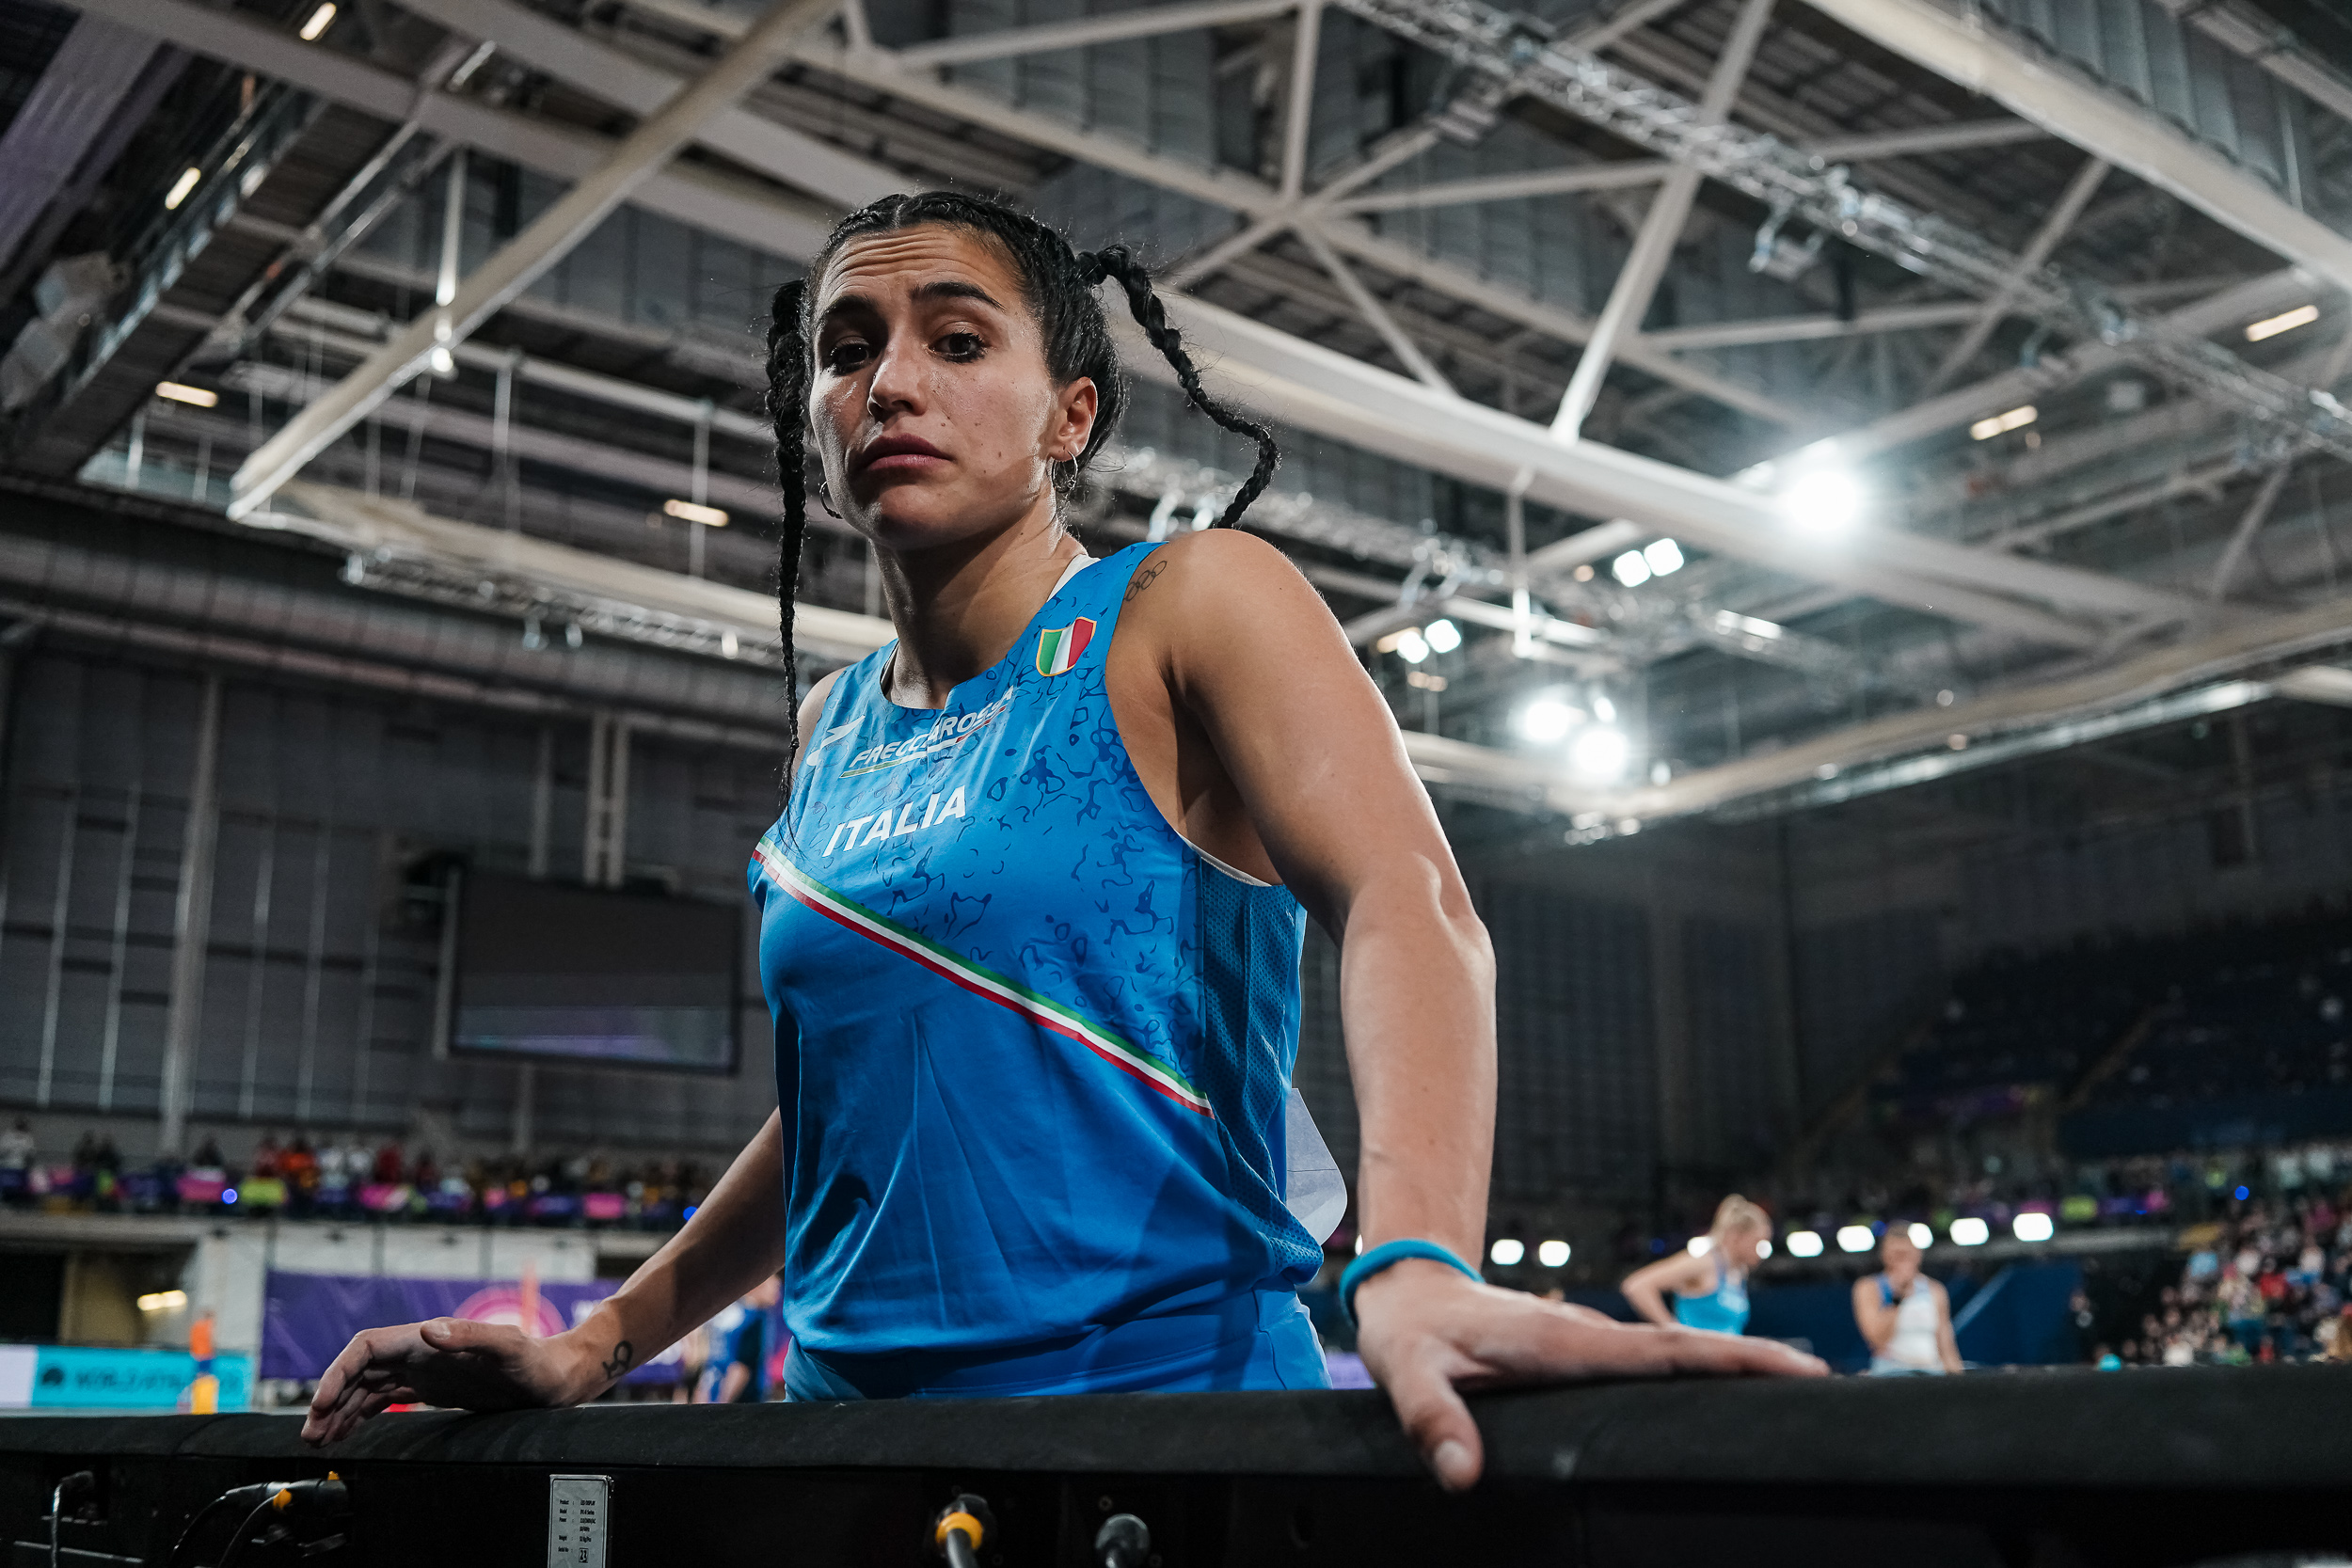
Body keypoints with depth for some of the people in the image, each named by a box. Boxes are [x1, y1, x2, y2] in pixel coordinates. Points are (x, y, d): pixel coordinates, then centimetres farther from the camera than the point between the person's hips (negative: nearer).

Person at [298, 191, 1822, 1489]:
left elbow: (1408, 908, -21)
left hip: (1161, 1385, -5)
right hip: (850, 1418, 6)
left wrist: (1418, 1270, -38)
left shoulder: (1185, 609, -6)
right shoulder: (834, 732, 11)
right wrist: (600, 1345, 15)